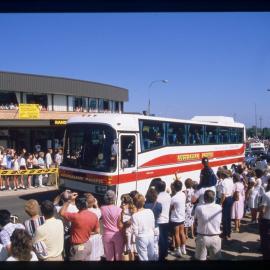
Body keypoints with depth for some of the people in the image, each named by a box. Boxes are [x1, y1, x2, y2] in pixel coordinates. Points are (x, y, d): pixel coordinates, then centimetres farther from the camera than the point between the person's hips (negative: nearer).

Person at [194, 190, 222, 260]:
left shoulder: (198, 208, -16)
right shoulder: (219, 207, -10)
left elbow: (195, 219, -1)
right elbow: (220, 221, 4)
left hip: (202, 237, -1)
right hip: (215, 238, 1)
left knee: (201, 259, 14)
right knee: (215, 258, 18)